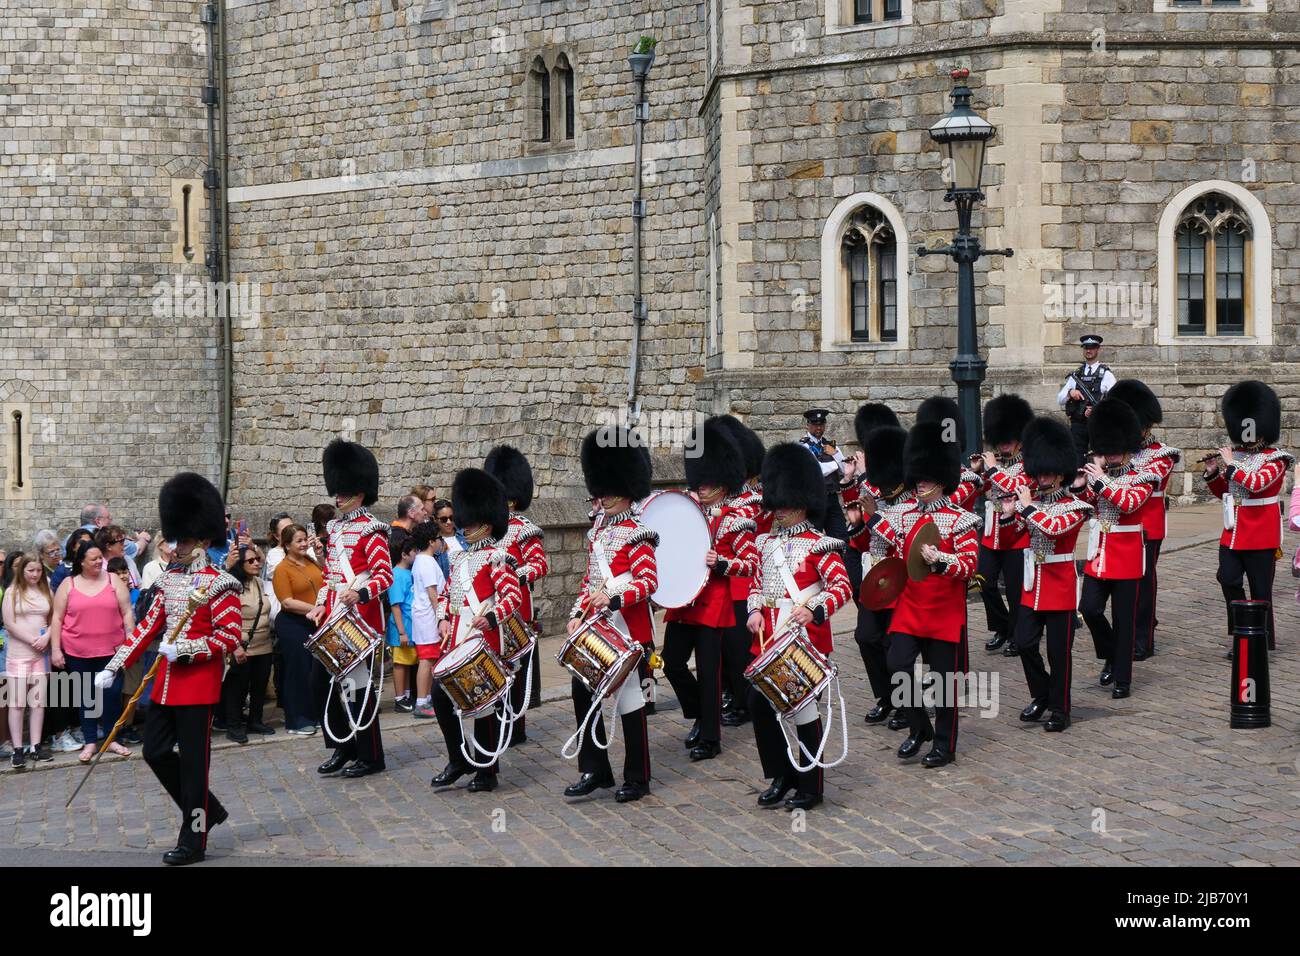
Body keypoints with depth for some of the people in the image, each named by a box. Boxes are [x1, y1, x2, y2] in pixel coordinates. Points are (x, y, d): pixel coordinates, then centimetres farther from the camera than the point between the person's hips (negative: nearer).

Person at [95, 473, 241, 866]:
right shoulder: (171, 579, 11)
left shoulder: (218, 584, -11)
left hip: (198, 683, -8)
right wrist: (113, 667, 8)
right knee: (156, 751, 9)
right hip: (167, 683, 8)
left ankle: (193, 840, 8)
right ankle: (208, 810, 26)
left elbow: (230, 637, -15)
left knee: (192, 760, -2)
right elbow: (148, 627, 13)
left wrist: (183, 650, -22)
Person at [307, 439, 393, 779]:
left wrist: (359, 593, -32)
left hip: (361, 617, -8)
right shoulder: (334, 528, 15)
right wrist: (321, 604, 9)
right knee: (325, 681, 8)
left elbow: (385, 575, -15)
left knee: (361, 686, -3)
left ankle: (370, 756, 6)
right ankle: (342, 748, 20)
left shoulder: (371, 529, -9)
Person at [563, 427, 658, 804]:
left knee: (629, 696, -1)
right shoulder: (597, 533, 14)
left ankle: (637, 778, 9)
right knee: (583, 691, 4)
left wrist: (613, 598, -28)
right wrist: (578, 614, 8)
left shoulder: (636, 534, -8)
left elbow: (649, 582, -16)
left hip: (627, 627, -7)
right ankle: (595, 770, 14)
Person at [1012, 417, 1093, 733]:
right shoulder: (1033, 500, 8)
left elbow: (1055, 527, -29)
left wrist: (1027, 507, -21)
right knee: (1024, 642, 1)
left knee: (1059, 651, 1)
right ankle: (1041, 695, 21)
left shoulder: (1074, 506, -10)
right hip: (1033, 584, 5)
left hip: (1060, 585, -5)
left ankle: (1060, 710, 10)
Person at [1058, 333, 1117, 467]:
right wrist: (1070, 392, -7)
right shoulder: (1075, 375, 15)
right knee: (1076, 462, 0)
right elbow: (1059, 400, 13)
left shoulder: (1106, 375, 4)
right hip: (1078, 425, 3)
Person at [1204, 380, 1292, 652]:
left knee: (1260, 589, 1)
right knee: (1228, 578, -5)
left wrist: (1230, 464, -19)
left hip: (1260, 535, -5)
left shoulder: (1275, 459, -7)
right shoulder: (1235, 454, 10)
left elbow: (1256, 484, -24)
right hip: (1233, 533, 5)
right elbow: (1223, 492, 19)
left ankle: (1264, 639, 12)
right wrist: (1213, 473, 2)